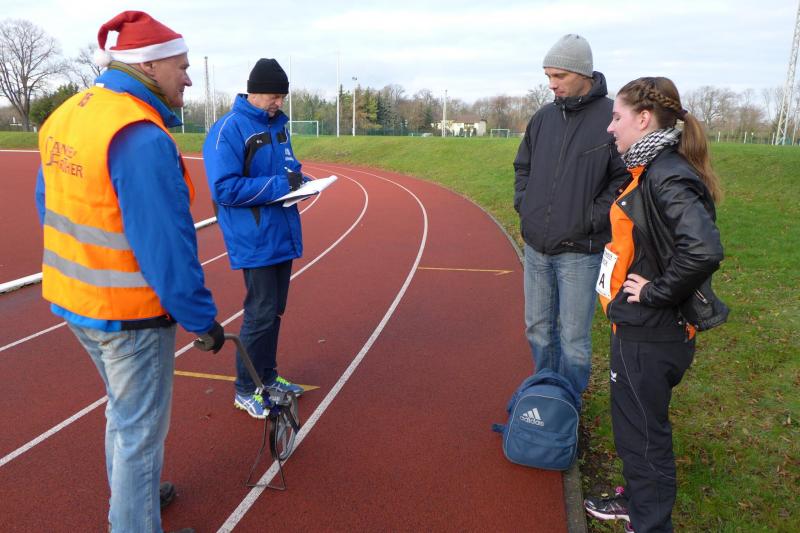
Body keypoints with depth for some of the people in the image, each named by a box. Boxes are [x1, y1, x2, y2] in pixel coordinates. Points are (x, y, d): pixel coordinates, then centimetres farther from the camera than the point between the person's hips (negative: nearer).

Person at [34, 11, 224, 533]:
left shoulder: (66, 116, 4)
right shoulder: (142, 138, -25)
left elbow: (53, 211, 12)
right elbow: (167, 248, -26)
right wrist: (203, 318, -15)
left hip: (74, 298, 9)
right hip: (129, 313, -9)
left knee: (124, 410, 28)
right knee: (141, 430, 9)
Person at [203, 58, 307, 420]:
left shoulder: (278, 125, 10)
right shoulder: (228, 130, -14)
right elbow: (225, 189, -21)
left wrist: (300, 180, -2)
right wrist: (279, 185, -23)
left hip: (281, 237, 8)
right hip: (254, 241, -8)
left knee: (275, 310, 15)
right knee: (260, 314, -3)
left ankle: (267, 376, 31)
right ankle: (245, 390, 15)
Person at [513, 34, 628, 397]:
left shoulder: (612, 118, -11)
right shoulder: (543, 117, 7)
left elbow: (625, 177, -12)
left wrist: (590, 221, -15)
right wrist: (522, 203, 5)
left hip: (579, 252, -6)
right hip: (535, 247, 6)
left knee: (574, 338, 5)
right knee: (538, 328, 18)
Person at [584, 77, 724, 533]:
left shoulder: (668, 175, -22)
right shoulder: (650, 169, 8)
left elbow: (704, 249, -35)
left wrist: (656, 292, -23)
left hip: (651, 334, -10)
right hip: (639, 325, 10)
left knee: (643, 431, 6)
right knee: (632, 421, 24)